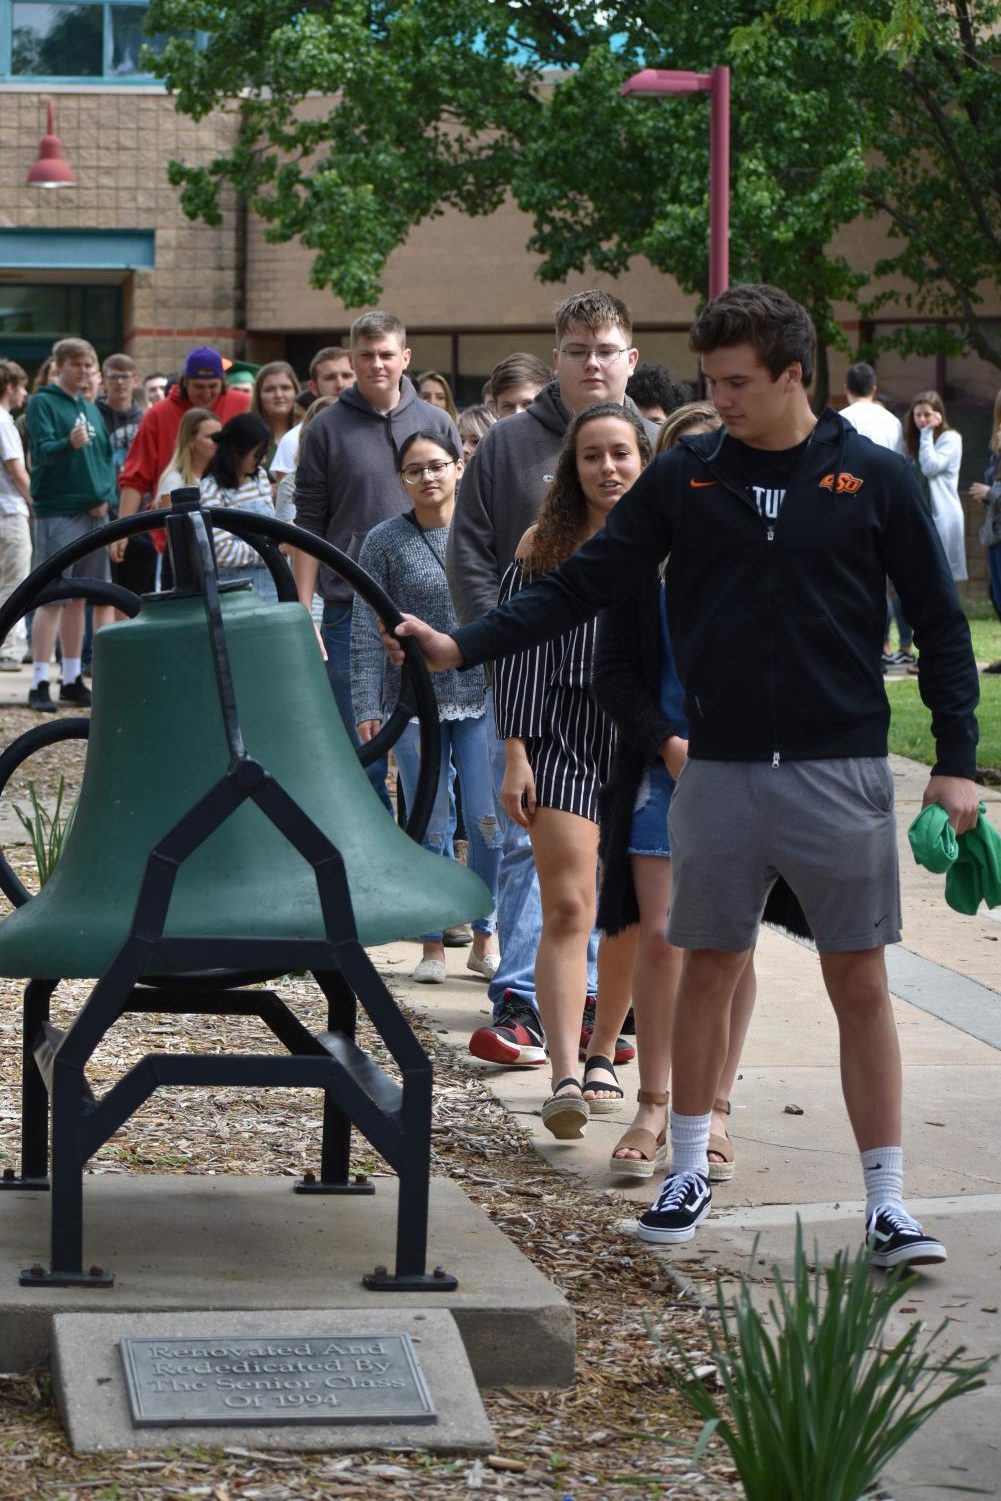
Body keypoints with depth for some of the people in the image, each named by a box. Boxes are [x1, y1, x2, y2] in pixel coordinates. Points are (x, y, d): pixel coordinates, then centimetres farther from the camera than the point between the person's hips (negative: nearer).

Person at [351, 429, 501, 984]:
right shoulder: (384, 542, 1)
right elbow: (366, 631, -1)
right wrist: (367, 706, -8)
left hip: (482, 695, 1)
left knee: (489, 819, -4)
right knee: (428, 826, 2)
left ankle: (485, 938, 11)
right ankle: (433, 944, 12)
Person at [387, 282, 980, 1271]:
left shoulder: (874, 482, -1)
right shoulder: (685, 479, 3)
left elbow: (939, 624, 3)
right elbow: (580, 586, 3)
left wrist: (955, 761, -2)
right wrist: (463, 646, -7)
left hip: (840, 774, -2)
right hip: (719, 772, 2)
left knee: (859, 984, 0)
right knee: (707, 971, 8)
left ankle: (886, 1202, 5)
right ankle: (688, 1175, 23)